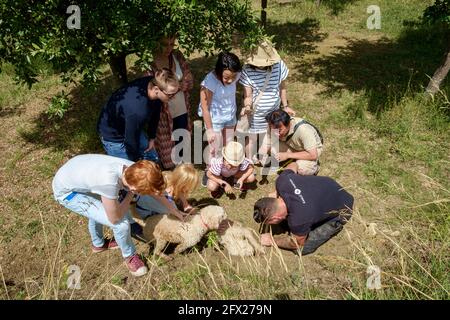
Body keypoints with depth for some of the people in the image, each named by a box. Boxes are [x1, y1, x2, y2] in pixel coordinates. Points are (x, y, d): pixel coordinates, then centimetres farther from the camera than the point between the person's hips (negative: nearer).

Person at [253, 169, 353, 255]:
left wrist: (272, 241, -5)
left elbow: (296, 244, -18)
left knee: (302, 248, -7)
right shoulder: (281, 180, -27)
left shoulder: (298, 220, -41)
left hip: (340, 210, -6)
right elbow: (289, 171, 0)